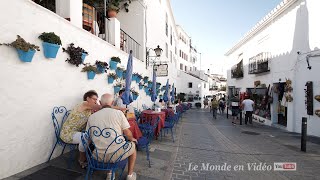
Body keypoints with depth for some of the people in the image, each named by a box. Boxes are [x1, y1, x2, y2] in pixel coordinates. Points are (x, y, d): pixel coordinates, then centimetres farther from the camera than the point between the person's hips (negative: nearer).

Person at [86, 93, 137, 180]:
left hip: (99, 156, 4)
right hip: (116, 154, -4)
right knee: (133, 145, 27)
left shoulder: (92, 117, 0)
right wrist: (132, 139, 15)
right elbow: (127, 133, -8)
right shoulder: (118, 113, -9)